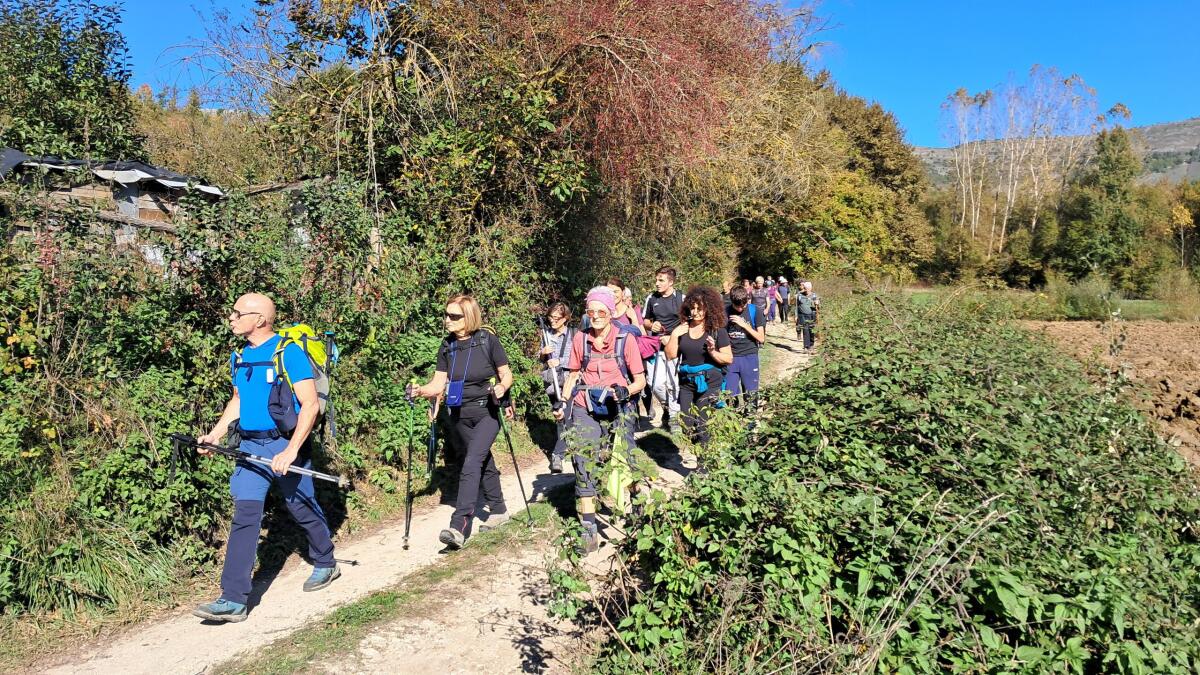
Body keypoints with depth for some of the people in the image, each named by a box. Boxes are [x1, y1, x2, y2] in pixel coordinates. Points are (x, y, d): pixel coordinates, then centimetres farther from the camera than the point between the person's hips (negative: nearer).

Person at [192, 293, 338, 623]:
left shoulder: (288, 352, -14)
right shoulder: (239, 357, 9)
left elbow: (310, 404, -19)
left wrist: (291, 451, -24)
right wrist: (215, 434, 8)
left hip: (285, 444, -5)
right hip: (250, 446, 6)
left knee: (304, 509, 11)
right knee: (245, 515, -3)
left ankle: (326, 564, 35)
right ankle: (233, 599, -2)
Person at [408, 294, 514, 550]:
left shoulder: (488, 340, -10)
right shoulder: (447, 346, 3)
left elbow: (507, 374, -3)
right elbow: (438, 385, 0)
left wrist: (501, 387, -25)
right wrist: (420, 391, -20)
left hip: (486, 413, -5)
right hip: (460, 416, 5)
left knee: (471, 464, -19)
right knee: (484, 462, 18)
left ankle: (458, 527, -23)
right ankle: (498, 510, 38)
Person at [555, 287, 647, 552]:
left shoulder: (625, 339, -5)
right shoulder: (580, 338, 3)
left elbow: (640, 381, -2)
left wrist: (626, 391, -22)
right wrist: (563, 403, 3)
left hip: (617, 410, -2)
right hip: (585, 410, 2)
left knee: (625, 462, 1)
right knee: (583, 462, -7)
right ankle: (589, 528, -3)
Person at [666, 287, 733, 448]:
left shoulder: (717, 330, -5)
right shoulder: (682, 329, 6)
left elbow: (729, 359, -3)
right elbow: (670, 355, 6)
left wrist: (712, 352, -20)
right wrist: (674, 335, -6)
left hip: (709, 383, -4)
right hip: (686, 382, 4)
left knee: (702, 426, -8)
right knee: (687, 426, 4)